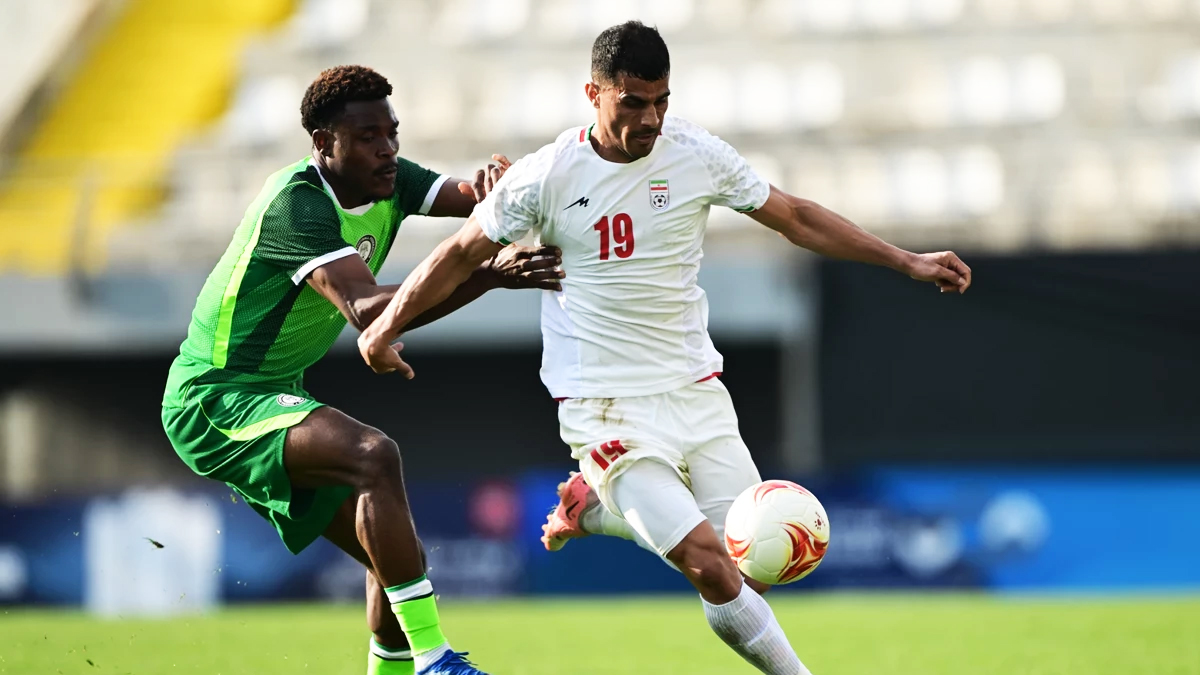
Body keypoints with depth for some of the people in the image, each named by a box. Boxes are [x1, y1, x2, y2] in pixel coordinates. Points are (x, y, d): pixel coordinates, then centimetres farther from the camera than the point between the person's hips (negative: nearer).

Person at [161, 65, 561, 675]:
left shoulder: (387, 181, 2)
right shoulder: (297, 203, -25)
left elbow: (470, 197, -6)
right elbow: (366, 309, -38)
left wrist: (496, 183, -32)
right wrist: (491, 274, -45)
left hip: (274, 395, 10)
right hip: (214, 401, -10)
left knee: (395, 553, 5)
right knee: (374, 456, -31)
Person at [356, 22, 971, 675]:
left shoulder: (693, 153, -1)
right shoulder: (547, 175, -8)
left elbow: (795, 217, 8)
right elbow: (462, 253, 4)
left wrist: (906, 261, 6)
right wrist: (385, 324, -3)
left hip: (695, 390, 5)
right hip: (606, 407, -5)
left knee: (758, 567, 1)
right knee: (713, 571, -21)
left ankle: (593, 508, 23)